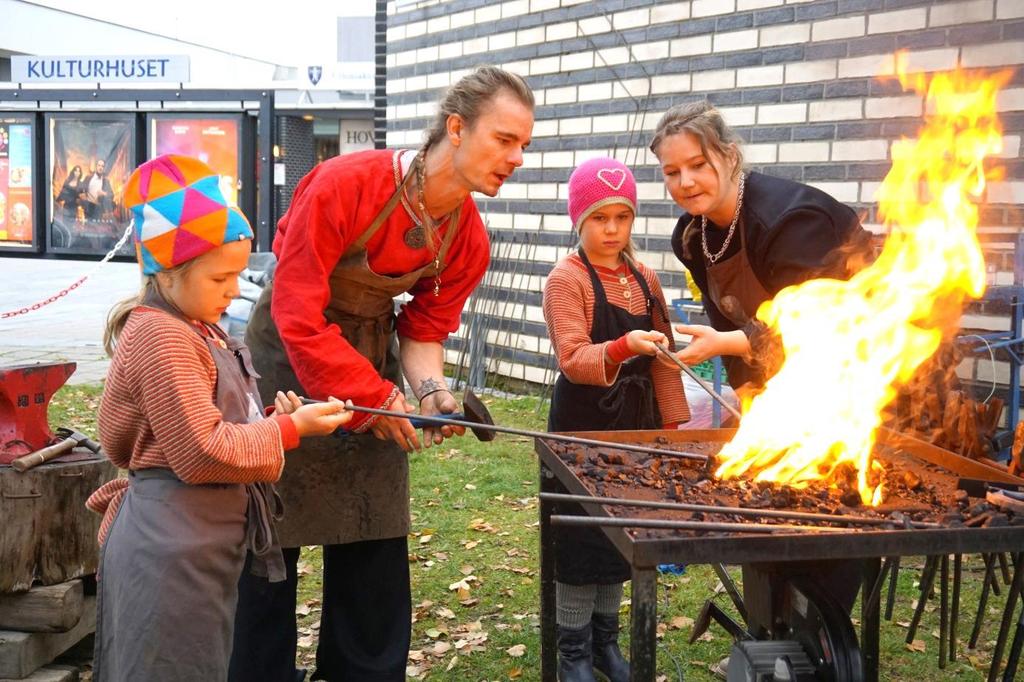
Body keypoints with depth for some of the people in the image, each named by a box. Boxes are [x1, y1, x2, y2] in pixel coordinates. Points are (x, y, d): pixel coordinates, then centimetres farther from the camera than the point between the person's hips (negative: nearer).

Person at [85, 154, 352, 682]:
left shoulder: (199, 331, 13)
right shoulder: (161, 338, -19)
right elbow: (204, 453, -22)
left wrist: (268, 418, 2)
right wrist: (290, 428, -14)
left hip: (205, 543, 10)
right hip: (171, 552, -10)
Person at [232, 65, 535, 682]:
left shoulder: (469, 239, -8)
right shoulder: (344, 185, -27)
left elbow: (424, 330, 1)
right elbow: (297, 314, -27)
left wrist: (431, 389, -20)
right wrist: (373, 396, -25)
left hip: (372, 358, 5)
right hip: (289, 357, -5)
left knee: (376, 545, 9)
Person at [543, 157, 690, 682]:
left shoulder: (645, 281, 7)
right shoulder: (566, 280, -11)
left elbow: (661, 361, 10)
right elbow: (574, 360, -22)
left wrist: (672, 425, 5)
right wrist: (625, 346, -39)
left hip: (634, 425, 6)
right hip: (583, 426, -6)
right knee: (582, 539, 1)